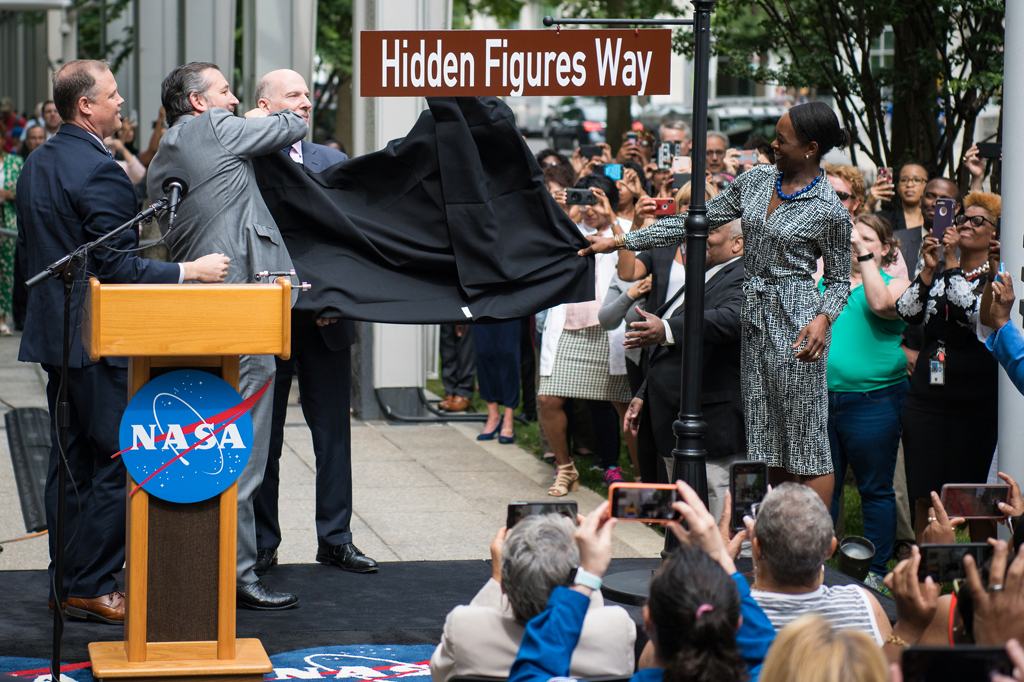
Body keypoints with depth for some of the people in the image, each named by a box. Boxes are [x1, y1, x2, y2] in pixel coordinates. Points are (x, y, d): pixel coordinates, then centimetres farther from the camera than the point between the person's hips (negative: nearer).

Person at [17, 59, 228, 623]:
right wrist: (189, 271, -15)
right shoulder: (99, 172, -18)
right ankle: (92, 588, -2)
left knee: (70, 461, 14)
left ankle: (66, 580, 19)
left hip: (53, 336, 10)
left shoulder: (37, 164, 12)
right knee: (117, 463, -3)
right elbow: (118, 268, -20)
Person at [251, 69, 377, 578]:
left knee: (334, 434, 7)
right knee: (262, 436, 5)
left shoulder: (333, 163, 10)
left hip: (326, 321, 3)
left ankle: (335, 538, 17)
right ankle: (261, 542, 15)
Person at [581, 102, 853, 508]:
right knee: (766, 444, 7)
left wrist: (823, 319, -20)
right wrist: (621, 241, 8)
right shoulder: (756, 181, 9)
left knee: (805, 442, -5)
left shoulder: (830, 211, -7)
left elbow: (839, 280, 1)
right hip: (752, 319, 6)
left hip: (796, 322, -6)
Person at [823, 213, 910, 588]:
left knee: (875, 490, 3)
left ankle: (876, 570, 10)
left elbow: (881, 304, -19)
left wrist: (866, 258, -15)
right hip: (821, 399, 4)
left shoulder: (896, 283, 3)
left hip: (872, 400, -4)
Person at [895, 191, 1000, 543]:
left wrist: (952, 264, -13)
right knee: (926, 500, 5)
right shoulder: (938, 274, 14)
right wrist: (929, 268, -7)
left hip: (978, 404, -4)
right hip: (927, 397, 4)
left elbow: (976, 313, -18)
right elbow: (906, 313, 2)